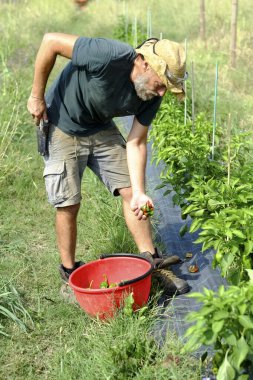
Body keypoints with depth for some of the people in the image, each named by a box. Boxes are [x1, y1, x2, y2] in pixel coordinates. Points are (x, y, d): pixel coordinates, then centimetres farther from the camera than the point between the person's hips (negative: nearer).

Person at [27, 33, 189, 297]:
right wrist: (37, 96, -20)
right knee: (68, 204, -3)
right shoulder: (109, 56, -35)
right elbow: (51, 41, -27)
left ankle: (150, 262, 14)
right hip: (62, 127, -5)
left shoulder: (152, 96, -15)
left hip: (102, 130, 6)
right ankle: (69, 271, 17)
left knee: (130, 192, 1)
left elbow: (136, 143, -10)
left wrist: (139, 193, -20)